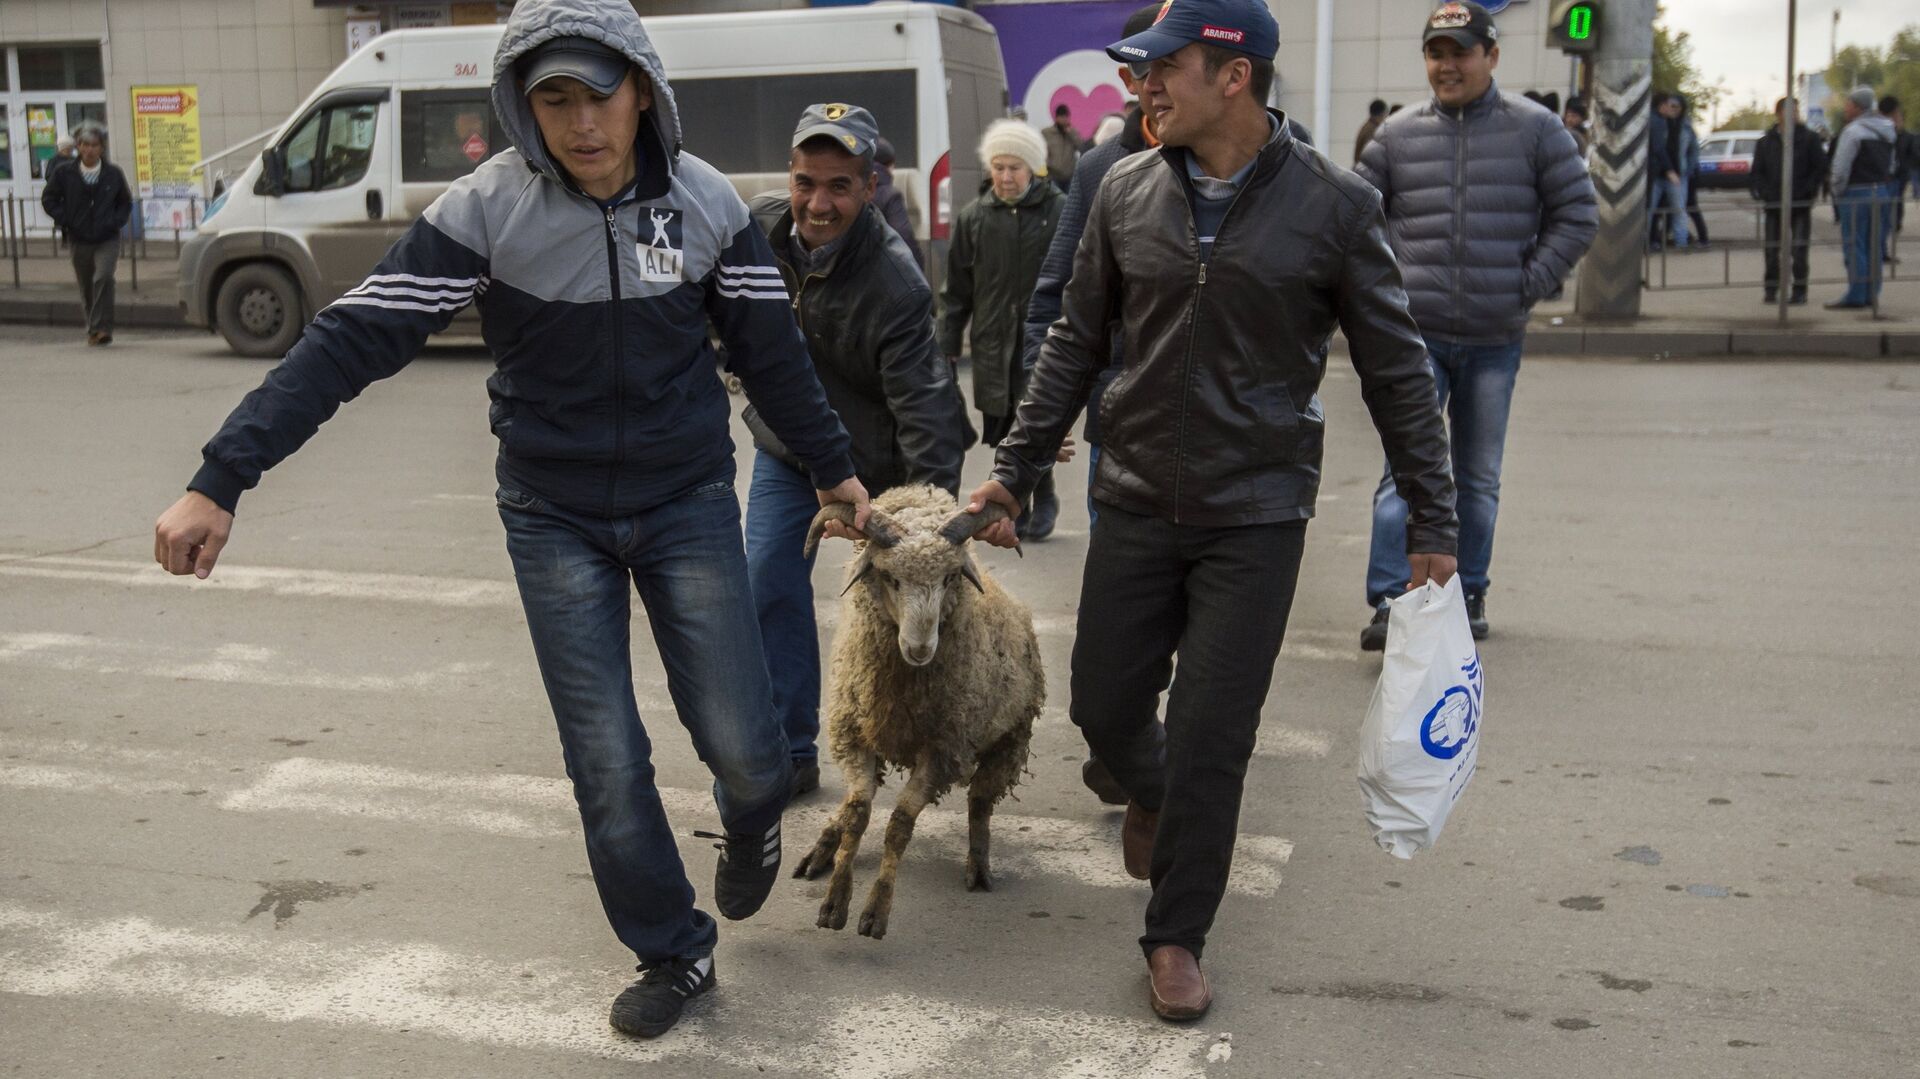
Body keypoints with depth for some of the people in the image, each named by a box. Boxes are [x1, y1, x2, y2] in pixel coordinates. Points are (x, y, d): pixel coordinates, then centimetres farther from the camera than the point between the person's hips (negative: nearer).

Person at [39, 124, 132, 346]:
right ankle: (93, 329, 24)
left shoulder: (114, 174, 1)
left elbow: (126, 202, 13)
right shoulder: (64, 173, -1)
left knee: (103, 277, -22)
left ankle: (101, 328, -19)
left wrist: (116, 221, -2)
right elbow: (49, 199, 6)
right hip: (78, 239, 2)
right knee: (86, 287, 9)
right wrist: (66, 220, -6)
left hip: (107, 239, -1)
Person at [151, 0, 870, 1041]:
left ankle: (752, 818, 36)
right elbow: (353, 340, -18)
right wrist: (219, 482, -23)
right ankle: (674, 954, 23)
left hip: (688, 503, 1)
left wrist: (833, 468, 12)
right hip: (555, 517, -1)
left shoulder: (706, 202, -10)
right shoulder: (485, 209, -16)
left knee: (739, 744, -2)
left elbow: (771, 351, 3)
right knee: (606, 762, 1)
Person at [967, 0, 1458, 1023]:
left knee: (1210, 738, 0)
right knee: (1104, 705, 11)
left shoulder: (1333, 203, -9)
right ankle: (1151, 795, 47)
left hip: (1256, 518, -3)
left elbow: (1396, 372, -2)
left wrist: (1432, 524, -1)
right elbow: (1075, 344, 9)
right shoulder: (1126, 192, 0)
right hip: (1136, 503, 3)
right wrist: (1014, 471, 7)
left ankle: (1176, 937, 20)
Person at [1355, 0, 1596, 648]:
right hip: (1416, 334, -1)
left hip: (1495, 340, 1)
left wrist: (1527, 286, -4)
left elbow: (1577, 217, 4)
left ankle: (1468, 595, 25)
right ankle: (1390, 604, -10)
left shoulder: (1535, 130, 2)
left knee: (1478, 478, 11)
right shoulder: (1399, 137, 4)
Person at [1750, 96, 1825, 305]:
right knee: (1771, 249, 3)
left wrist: (1807, 190, -10)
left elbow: (1820, 168, 0)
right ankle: (1771, 289, 14)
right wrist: (1763, 192, -6)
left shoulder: (1809, 138, 1)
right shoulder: (1766, 141, 6)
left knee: (1799, 249, -2)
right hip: (1774, 204, 2)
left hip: (1801, 204, -2)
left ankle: (1799, 290, 5)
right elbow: (1758, 171, 10)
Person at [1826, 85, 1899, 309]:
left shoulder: (1853, 130, -13)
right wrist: (1883, 185, 18)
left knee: (1855, 246, -3)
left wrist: (1837, 191, -2)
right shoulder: (1888, 129, 13)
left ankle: (1856, 295, -3)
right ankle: (1872, 293, 16)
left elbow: (1841, 167, -15)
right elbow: (1890, 164, 16)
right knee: (1873, 246, 13)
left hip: (1857, 194, -8)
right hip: (1884, 191, 8)